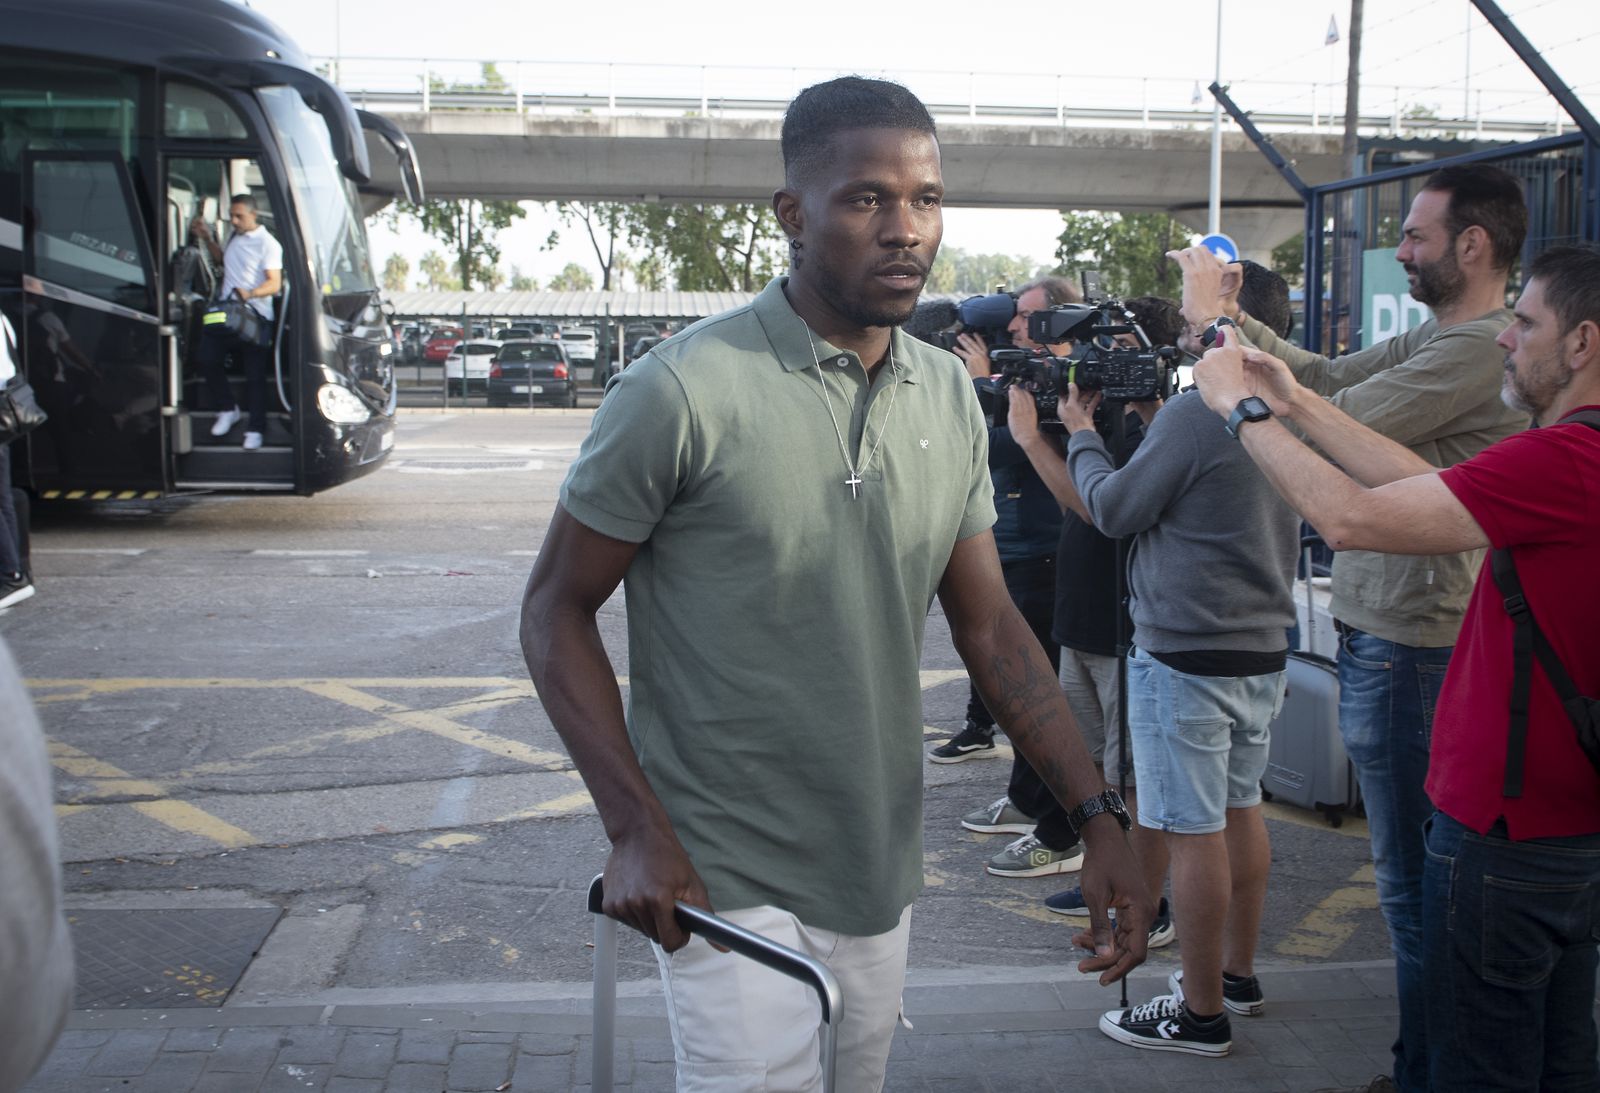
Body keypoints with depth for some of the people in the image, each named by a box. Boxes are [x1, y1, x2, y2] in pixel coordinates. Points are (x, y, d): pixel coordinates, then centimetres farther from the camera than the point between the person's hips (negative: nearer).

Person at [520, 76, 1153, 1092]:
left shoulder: (950, 397, 2)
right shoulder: (684, 390, -16)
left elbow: (991, 627, 7)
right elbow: (557, 609, -10)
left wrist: (1100, 817, 0)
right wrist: (637, 830, -19)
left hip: (881, 873, 6)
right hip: (726, 881, -6)